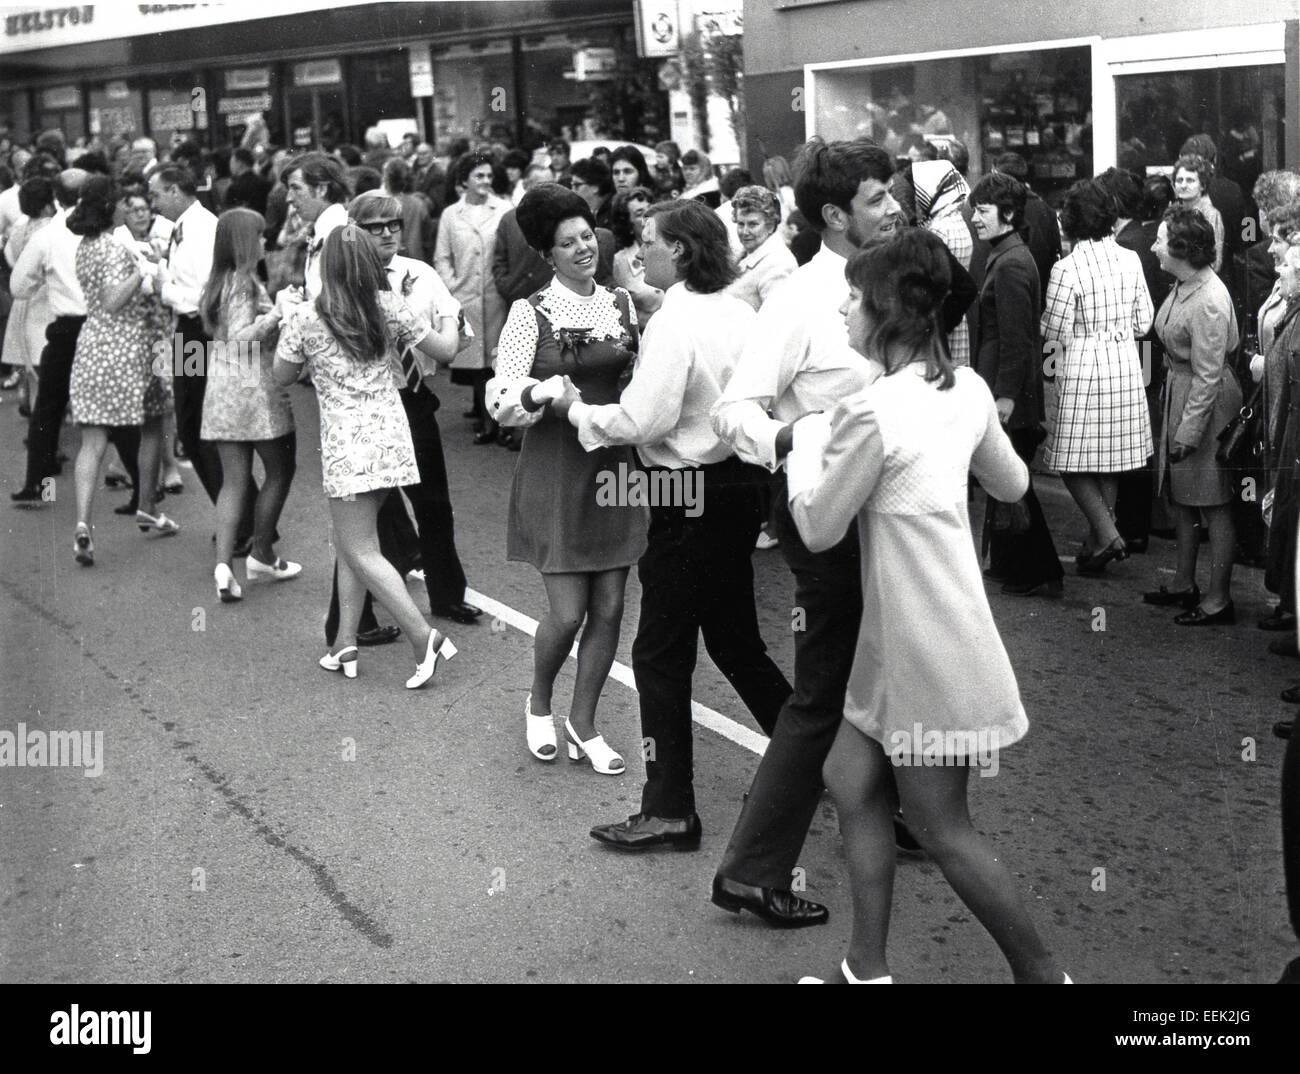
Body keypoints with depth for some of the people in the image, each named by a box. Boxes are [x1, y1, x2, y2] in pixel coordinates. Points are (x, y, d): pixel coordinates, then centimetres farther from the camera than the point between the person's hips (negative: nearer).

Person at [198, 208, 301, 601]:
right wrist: (278, 313, -15)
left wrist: (276, 305, 15)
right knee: (280, 472, 8)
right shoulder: (244, 282, -12)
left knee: (233, 481, 5)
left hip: (222, 392, 8)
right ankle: (261, 555, 16)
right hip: (254, 388, -8)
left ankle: (223, 563, -5)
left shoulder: (218, 283, 14)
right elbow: (241, 337, -20)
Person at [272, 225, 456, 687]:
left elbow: (282, 376, 5)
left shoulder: (306, 318, -9)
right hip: (391, 436, 5)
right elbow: (439, 350, 8)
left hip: (346, 444, -5)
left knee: (360, 552, -1)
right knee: (350, 542, 17)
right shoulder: (390, 307, 0)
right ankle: (345, 642, 17)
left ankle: (424, 635, -12)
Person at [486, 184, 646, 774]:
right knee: (567, 612, -4)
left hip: (615, 461, 4)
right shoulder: (531, 312, -4)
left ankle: (583, 722, 24)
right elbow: (500, 398, -8)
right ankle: (539, 703, 26)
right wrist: (549, 390, -24)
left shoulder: (623, 303, 8)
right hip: (555, 467, -4)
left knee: (610, 607, 6)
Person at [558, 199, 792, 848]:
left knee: (661, 653, 1)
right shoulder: (739, 313, 7)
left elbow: (643, 418, -22)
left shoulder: (674, 322, -18)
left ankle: (669, 811, 7)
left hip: (690, 496, -9)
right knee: (736, 642, 22)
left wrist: (577, 410, -6)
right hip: (740, 483, 9)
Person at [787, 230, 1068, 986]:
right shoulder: (967, 389, 1)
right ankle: (868, 970, 25)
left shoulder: (872, 412, -23)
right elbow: (1013, 484, 16)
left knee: (943, 830, 5)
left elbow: (818, 528, -13)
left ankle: (1043, 973, 19)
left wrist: (807, 439, 1)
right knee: (852, 782, 16)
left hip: (926, 643, -9)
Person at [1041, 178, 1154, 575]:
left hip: (1082, 370, -6)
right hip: (1125, 366, 6)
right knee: (1111, 456, 14)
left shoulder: (1066, 269, -16)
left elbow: (1054, 330, -11)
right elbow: (1143, 321, 6)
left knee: (1074, 460, 4)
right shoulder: (1130, 261, 0)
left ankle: (1106, 534, -7)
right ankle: (1099, 539, 22)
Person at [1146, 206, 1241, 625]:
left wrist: (1190, 428, -20)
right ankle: (1184, 583, 32)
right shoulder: (1183, 285, 3)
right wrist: (1177, 423, 15)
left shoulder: (1208, 302, -25)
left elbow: (1208, 375, -22)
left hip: (1207, 402, -10)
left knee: (1213, 504, 0)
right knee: (1181, 497, 18)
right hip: (1178, 392, 10)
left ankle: (1218, 599, 10)